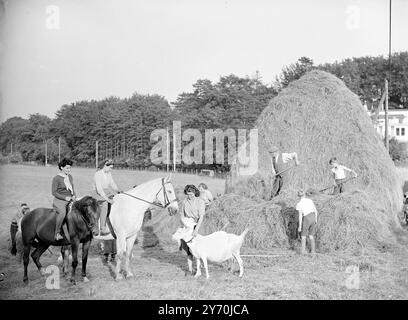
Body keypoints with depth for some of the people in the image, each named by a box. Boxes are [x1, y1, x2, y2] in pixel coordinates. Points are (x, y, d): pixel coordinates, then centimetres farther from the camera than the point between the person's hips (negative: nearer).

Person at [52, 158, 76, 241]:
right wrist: (65, 197, -17)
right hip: (59, 201, -7)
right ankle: (57, 233, -26)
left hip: (70, 201, 7)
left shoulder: (70, 177, 14)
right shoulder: (56, 178, -5)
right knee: (62, 212, -36)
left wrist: (74, 196, 2)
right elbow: (54, 192, -8)